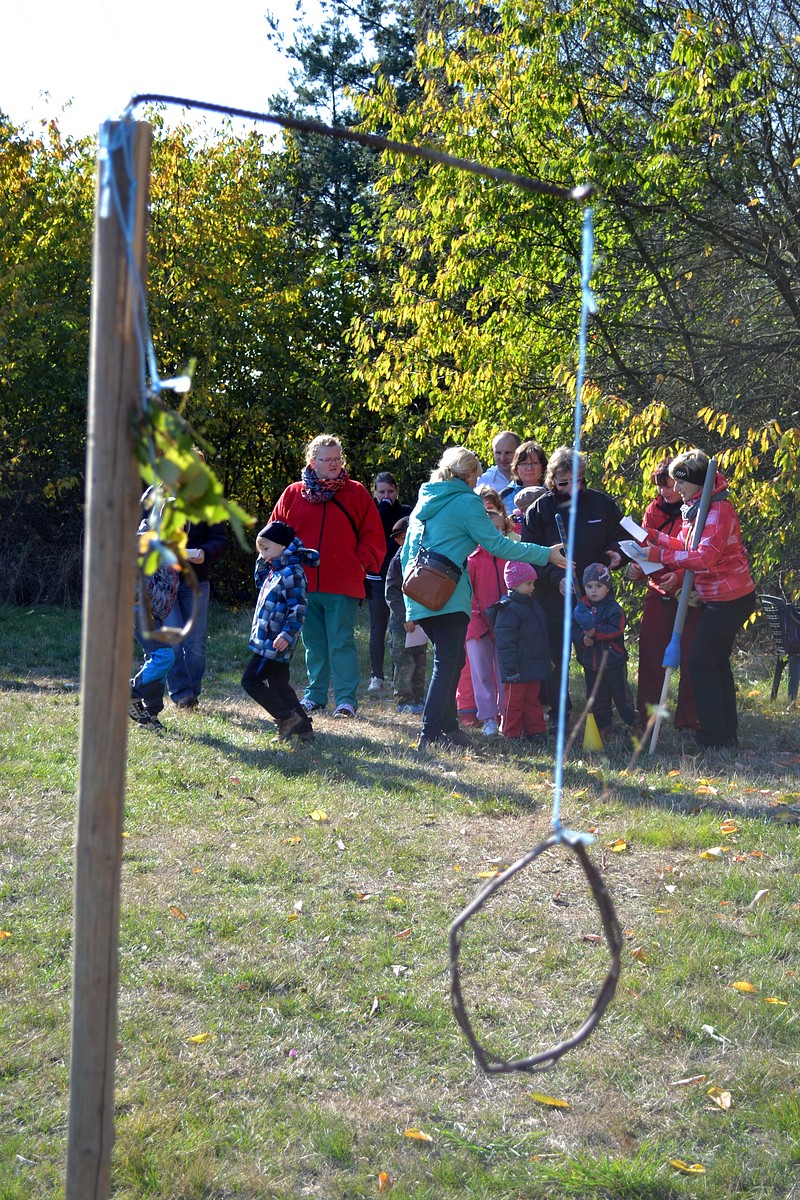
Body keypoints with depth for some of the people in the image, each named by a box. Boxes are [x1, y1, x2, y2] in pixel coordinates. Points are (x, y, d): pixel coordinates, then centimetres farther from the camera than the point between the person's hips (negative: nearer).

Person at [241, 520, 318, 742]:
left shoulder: (292, 572, -16)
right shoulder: (273, 570, 14)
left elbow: (298, 608, -21)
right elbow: (259, 580, 33)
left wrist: (287, 635, -28)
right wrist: (263, 560, 17)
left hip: (274, 643, -10)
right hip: (267, 642, 10)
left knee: (251, 680, -6)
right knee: (279, 685, 14)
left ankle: (287, 717, -6)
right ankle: (304, 728, 17)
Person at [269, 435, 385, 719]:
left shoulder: (356, 493, 3)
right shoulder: (294, 493, 7)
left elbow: (372, 535, 4)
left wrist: (364, 564, -5)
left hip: (343, 588, -3)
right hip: (304, 585, 3)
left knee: (341, 643, -4)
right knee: (313, 643, 12)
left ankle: (347, 699, 0)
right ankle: (315, 695, 20)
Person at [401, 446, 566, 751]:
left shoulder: (426, 500, 18)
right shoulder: (467, 502, -5)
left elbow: (406, 551, 20)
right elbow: (497, 544, -8)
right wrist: (546, 554, -3)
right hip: (448, 596, -8)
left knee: (450, 659, 16)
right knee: (448, 662, -7)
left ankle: (447, 725, 18)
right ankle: (431, 733, -11)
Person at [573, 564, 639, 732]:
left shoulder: (613, 608, -11)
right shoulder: (582, 608, 4)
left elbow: (616, 630, -22)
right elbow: (575, 630, 2)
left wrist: (595, 632, -30)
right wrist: (583, 638, -19)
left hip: (613, 661, -5)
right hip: (590, 661, 5)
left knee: (620, 693, 5)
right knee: (596, 696, 12)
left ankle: (632, 720, 23)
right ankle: (601, 725, 24)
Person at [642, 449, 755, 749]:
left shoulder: (719, 510, -21)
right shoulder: (697, 507, 11)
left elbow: (704, 557, -30)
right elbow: (689, 546, 13)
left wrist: (660, 555, -26)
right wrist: (655, 536, 6)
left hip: (729, 600, -10)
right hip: (717, 597, 10)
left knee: (701, 661, -5)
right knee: (717, 662, 16)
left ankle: (713, 737, 1)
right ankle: (728, 733, 24)